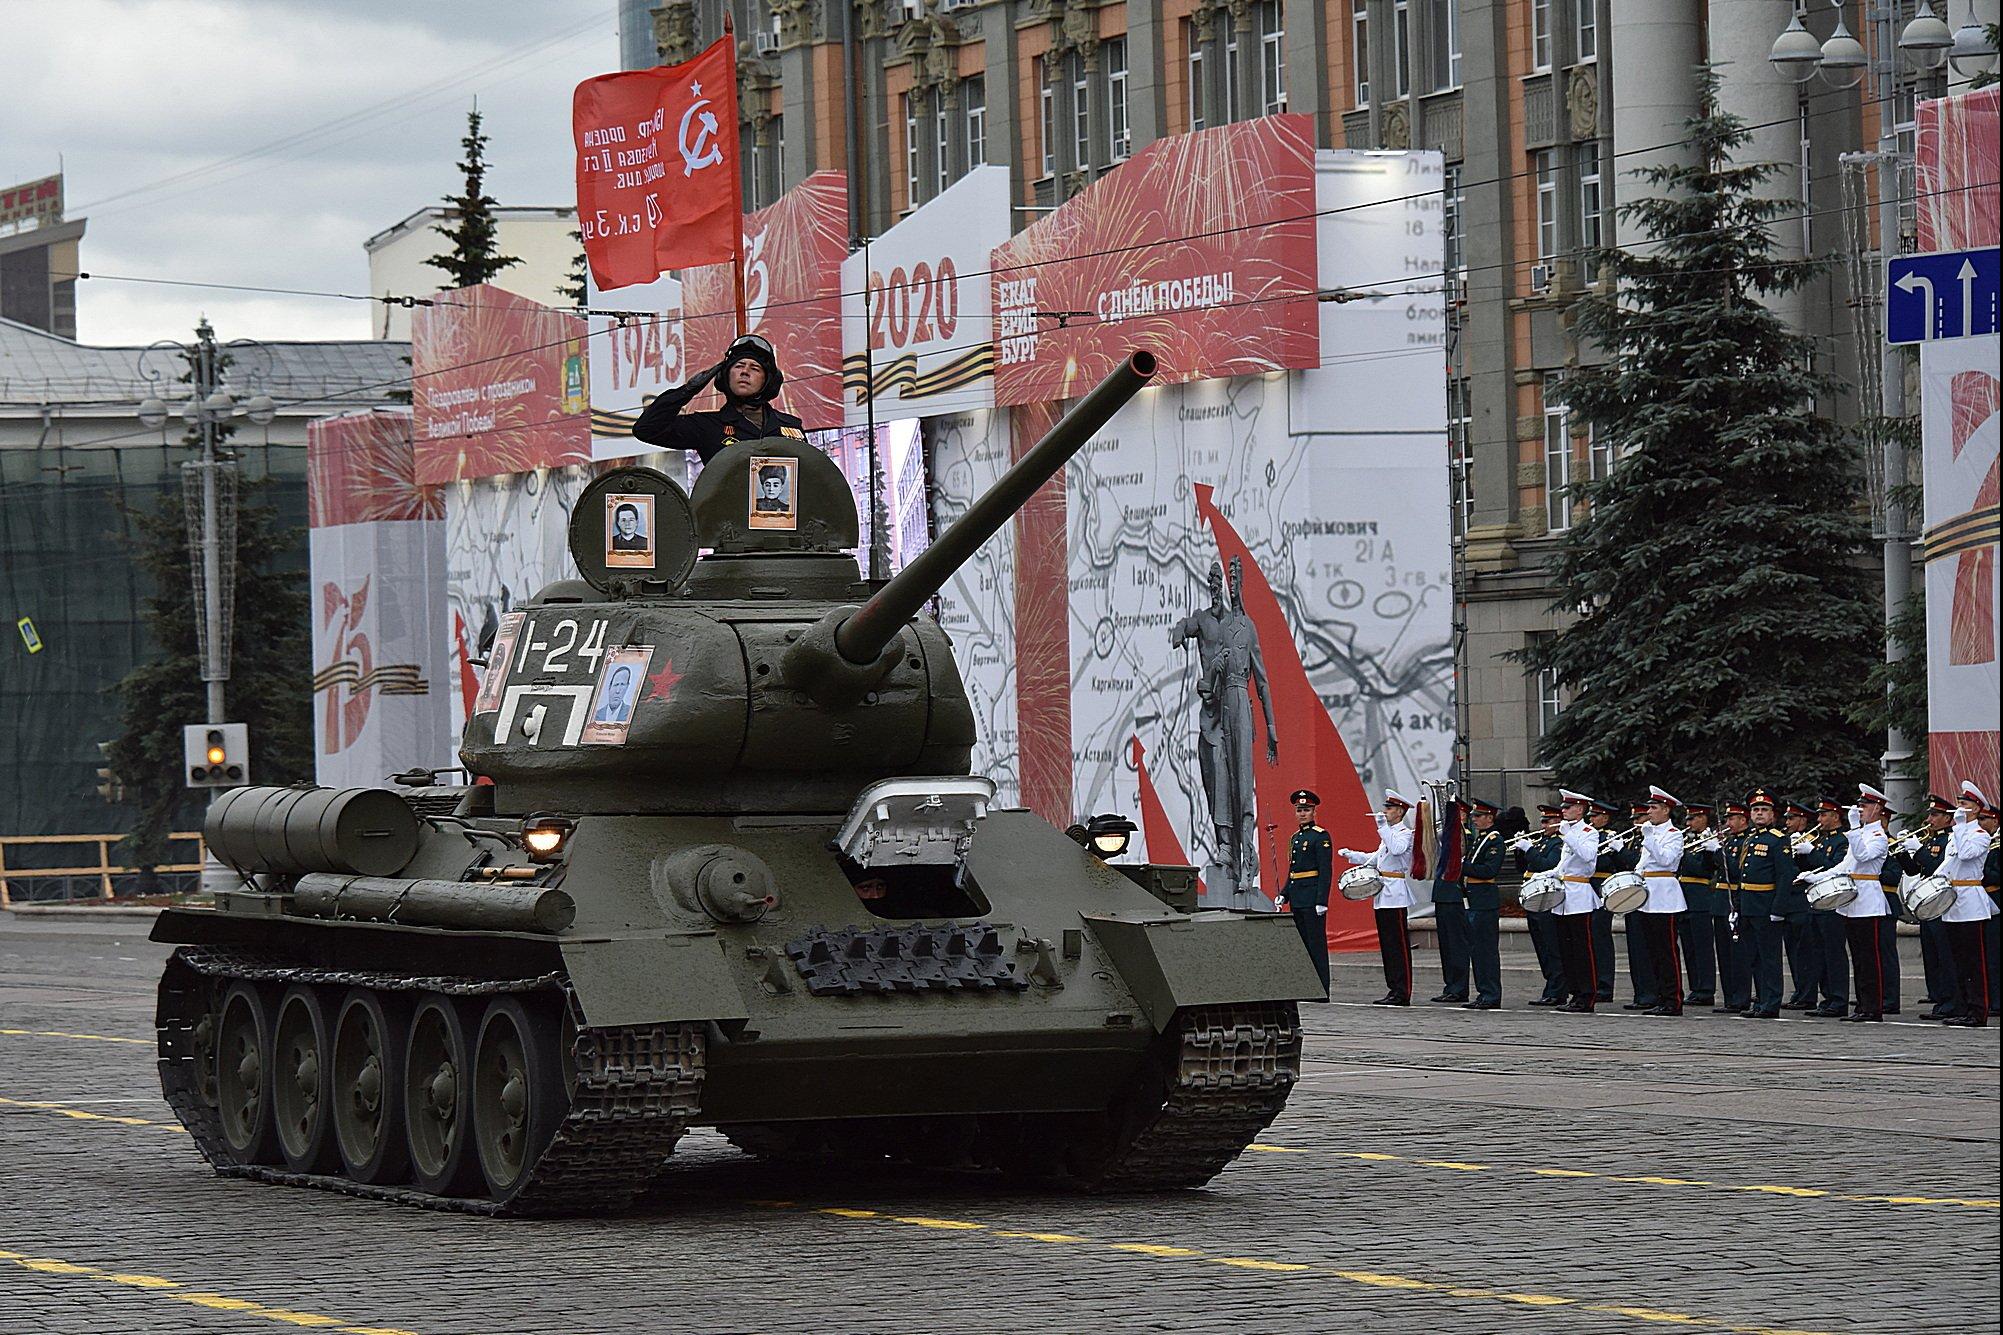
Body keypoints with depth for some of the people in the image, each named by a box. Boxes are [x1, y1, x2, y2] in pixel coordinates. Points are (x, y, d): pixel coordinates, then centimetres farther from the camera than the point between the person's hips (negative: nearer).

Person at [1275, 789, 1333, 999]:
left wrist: (1321, 902, -19)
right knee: (1301, 943, 10)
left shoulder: (1321, 837, -8)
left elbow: (1326, 871, -13)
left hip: (1312, 898, -8)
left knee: (1316, 943, -7)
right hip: (1297, 899, 8)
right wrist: (1283, 895, 14)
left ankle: (1321, 991, -6)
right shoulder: (1296, 837, 17)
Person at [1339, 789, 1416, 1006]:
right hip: (1384, 897, 10)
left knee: (1398, 945, -8)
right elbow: (1376, 858, 31)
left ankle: (1402, 993, -7)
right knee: (1387, 944, 11)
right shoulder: (1388, 833, 21)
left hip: (1395, 895, -10)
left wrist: (1383, 826, -28)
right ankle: (1394, 990, 15)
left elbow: (1397, 849, -29)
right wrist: (1352, 855, 23)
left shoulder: (1405, 833, -8)